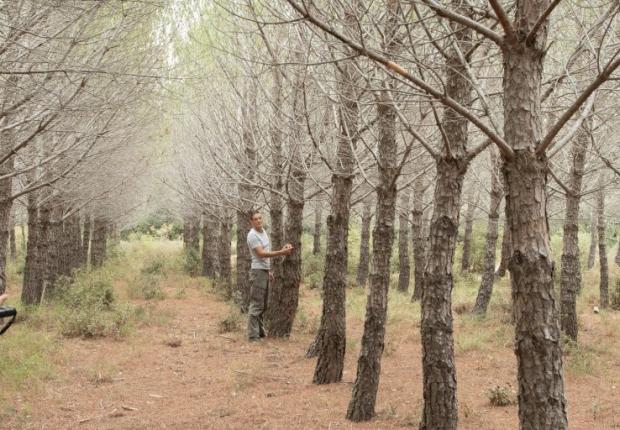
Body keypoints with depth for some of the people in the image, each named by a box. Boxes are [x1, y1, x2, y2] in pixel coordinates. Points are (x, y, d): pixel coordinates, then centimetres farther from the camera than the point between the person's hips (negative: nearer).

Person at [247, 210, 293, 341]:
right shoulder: (252, 235, -15)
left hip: (265, 271, 9)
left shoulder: (263, 232, 14)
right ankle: (253, 335, -7)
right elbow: (261, 253, -22)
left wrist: (269, 270, 21)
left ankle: (260, 331, 22)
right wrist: (281, 252, -26)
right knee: (256, 304, -9)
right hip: (258, 271, -9)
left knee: (263, 305, 14)